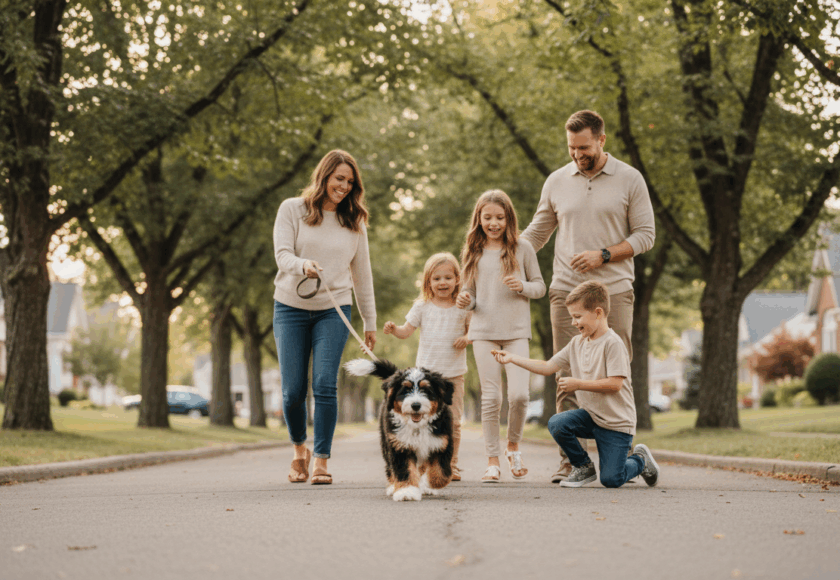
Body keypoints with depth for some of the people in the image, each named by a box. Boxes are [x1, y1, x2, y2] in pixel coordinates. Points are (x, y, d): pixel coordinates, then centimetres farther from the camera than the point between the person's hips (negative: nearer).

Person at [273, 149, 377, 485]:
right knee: (293, 390, 0)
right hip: (291, 308, -1)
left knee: (325, 385, -12)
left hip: (333, 310, 1)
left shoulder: (354, 221, 9)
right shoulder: (292, 210, 3)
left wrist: (370, 322, 13)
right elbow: (282, 253, -6)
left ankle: (321, 461, -5)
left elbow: (362, 273, 13)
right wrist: (303, 265, -29)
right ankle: (299, 449, 25)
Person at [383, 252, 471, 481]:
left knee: (453, 421, 2)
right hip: (426, 371, 0)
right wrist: (393, 329, -19)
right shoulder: (422, 306, 2)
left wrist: (466, 338, -9)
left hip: (454, 373, 0)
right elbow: (407, 331, 1)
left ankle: (451, 465, 12)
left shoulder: (463, 308, 3)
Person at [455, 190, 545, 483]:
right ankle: (492, 460, 8)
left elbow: (540, 286, 6)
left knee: (519, 394, -11)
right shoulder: (473, 252, 8)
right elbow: (470, 292, 14)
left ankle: (513, 445, 15)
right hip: (484, 330, 1)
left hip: (516, 330, -1)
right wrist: (465, 301, -9)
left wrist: (522, 287, -14)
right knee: (491, 396, -1)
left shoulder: (522, 248, 3)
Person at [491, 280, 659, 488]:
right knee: (556, 423, -22)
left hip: (616, 422, -7)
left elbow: (615, 384, -23)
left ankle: (640, 460, 22)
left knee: (611, 480, -12)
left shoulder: (612, 343, -18)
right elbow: (548, 367, 8)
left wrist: (578, 384, -22)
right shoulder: (577, 343, 6)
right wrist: (512, 358, 2)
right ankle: (583, 467, 4)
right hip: (590, 415, 7)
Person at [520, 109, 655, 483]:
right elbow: (535, 234, 19)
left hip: (614, 292, -2)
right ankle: (571, 460, 2)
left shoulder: (629, 180, 3)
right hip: (566, 292, 2)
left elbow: (645, 235, 2)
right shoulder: (557, 182, 10)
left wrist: (604, 255, -11)